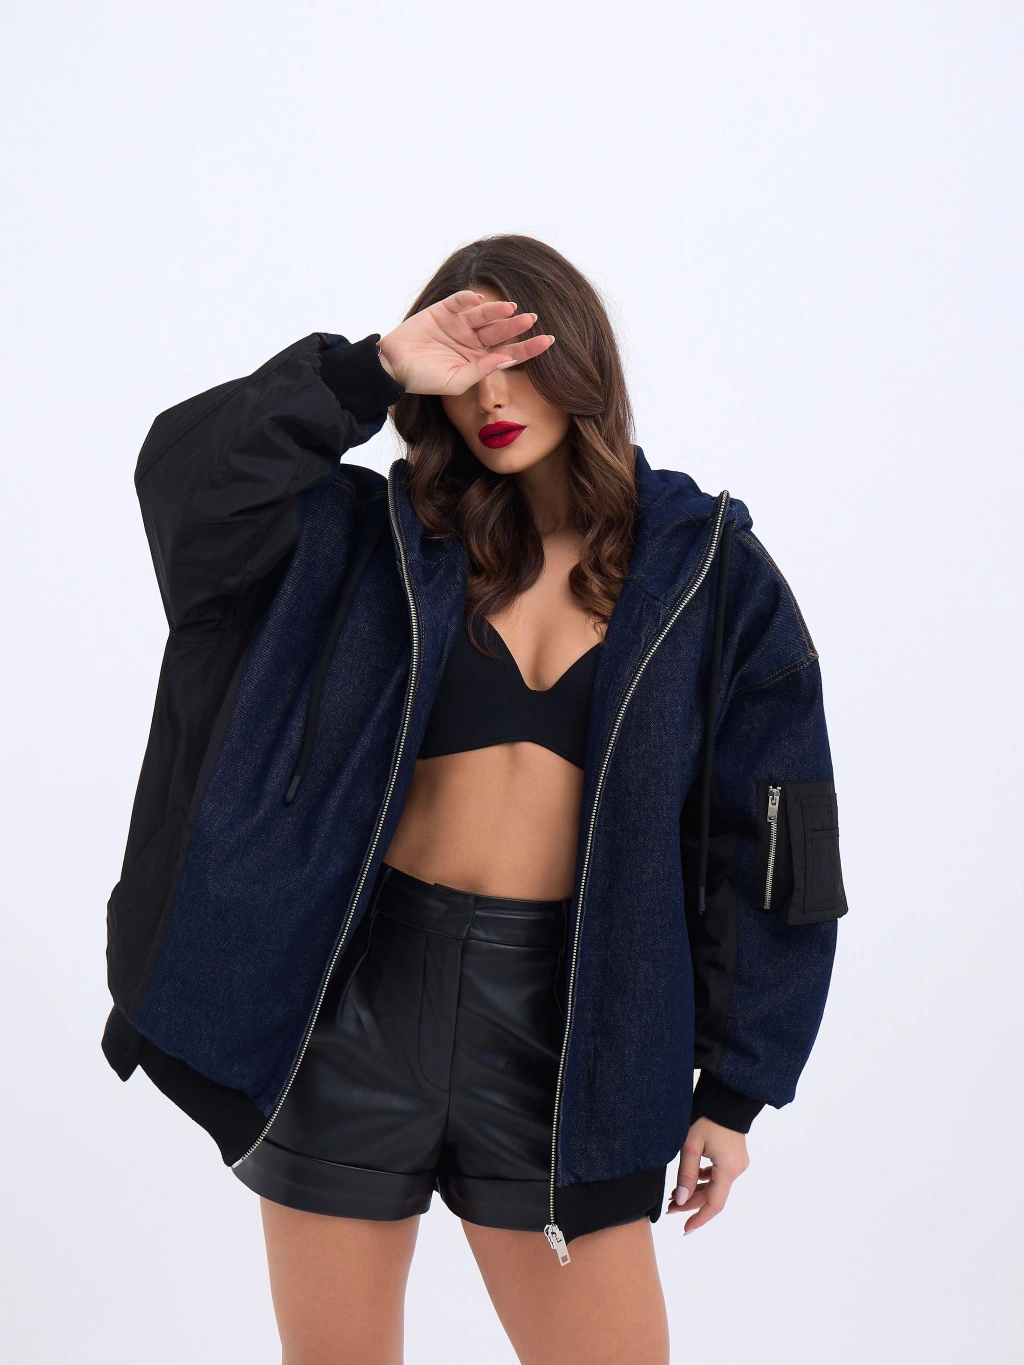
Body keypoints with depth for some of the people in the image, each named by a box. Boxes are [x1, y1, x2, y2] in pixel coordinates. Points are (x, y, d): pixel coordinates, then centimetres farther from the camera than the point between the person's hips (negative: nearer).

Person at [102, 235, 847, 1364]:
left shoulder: (713, 575, 2)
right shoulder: (378, 540, 4)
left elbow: (762, 843, 2)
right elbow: (187, 473, -10)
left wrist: (733, 1088, 1)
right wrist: (376, 371, -17)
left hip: (560, 1016, -1)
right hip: (360, 997, 1)